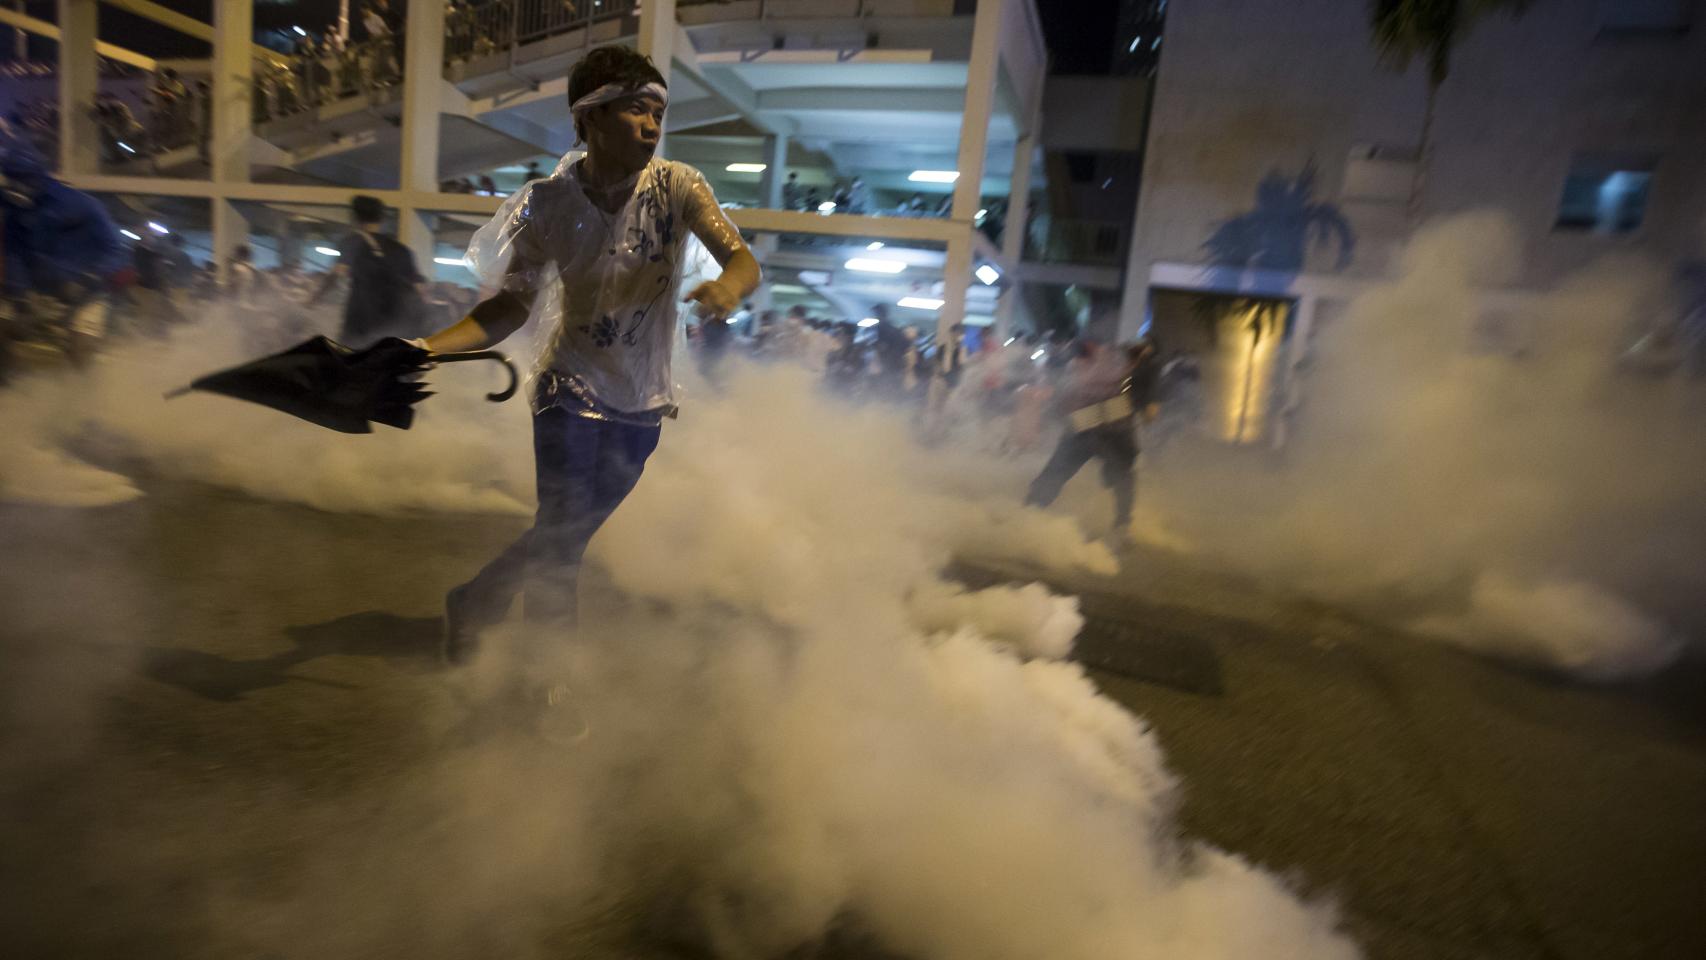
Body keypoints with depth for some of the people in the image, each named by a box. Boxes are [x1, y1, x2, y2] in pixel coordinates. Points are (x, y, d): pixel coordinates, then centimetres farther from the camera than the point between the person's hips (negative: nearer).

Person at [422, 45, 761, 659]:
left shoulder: (677, 186, -10)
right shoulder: (549, 204, -11)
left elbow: (743, 260, -18)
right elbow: (512, 306, -9)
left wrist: (729, 284, -43)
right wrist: (427, 348, -23)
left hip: (643, 402, 2)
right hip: (572, 391, -2)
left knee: (572, 536, 13)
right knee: (560, 532, -7)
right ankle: (470, 608, 24)